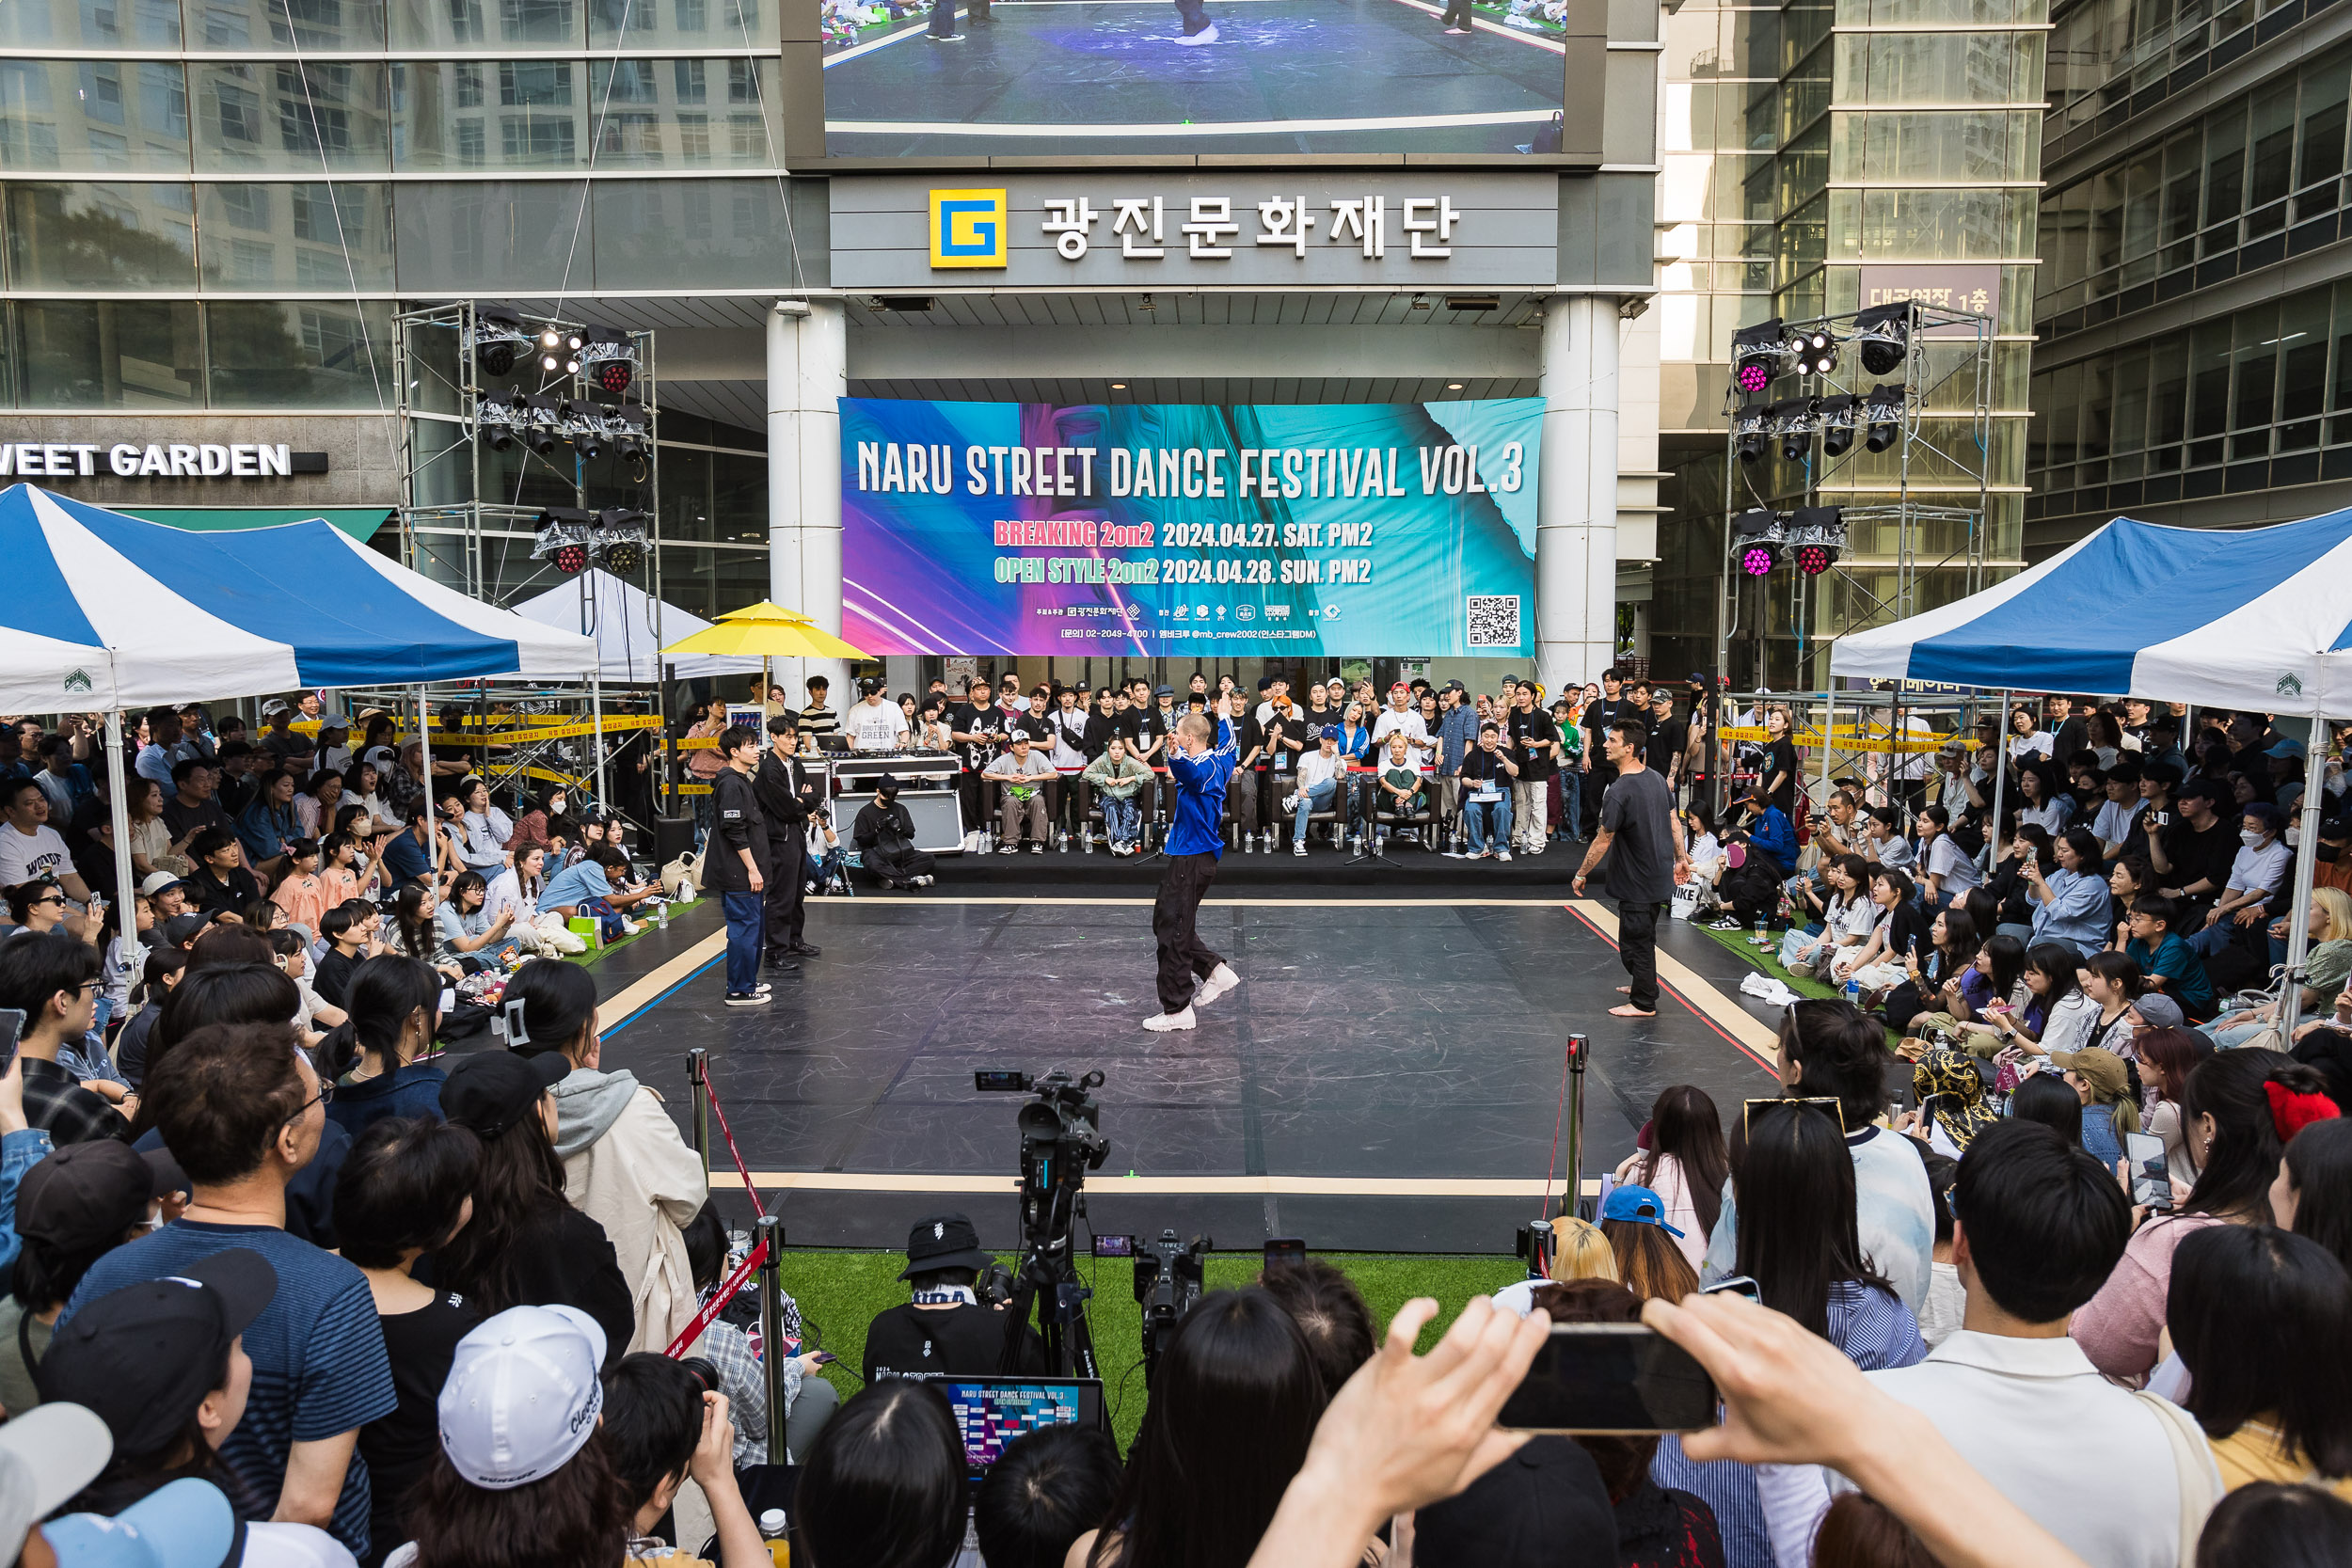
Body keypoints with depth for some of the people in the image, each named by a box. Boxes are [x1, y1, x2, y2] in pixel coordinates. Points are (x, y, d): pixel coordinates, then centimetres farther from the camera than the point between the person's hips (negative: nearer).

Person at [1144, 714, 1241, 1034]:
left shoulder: (1206, 766, -18)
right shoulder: (1219, 760, 11)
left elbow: (1192, 774, -42)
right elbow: (1230, 744, 34)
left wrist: (1176, 756, -60)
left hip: (1192, 859, -10)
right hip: (1192, 854, 10)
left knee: (1172, 930, -7)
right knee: (1165, 921, 18)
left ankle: (1178, 1010, -2)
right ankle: (1216, 971, 20)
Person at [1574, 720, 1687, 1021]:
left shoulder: (1618, 793, -24)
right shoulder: (1657, 779, 2)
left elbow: (1603, 841, -19)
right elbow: (1674, 822, 9)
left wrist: (1581, 874, -9)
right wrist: (1681, 858, 20)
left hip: (1637, 883, -9)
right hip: (1659, 876, 9)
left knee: (1636, 940, 4)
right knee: (1644, 936, 24)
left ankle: (1644, 1003, 14)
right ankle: (1644, 985, 40)